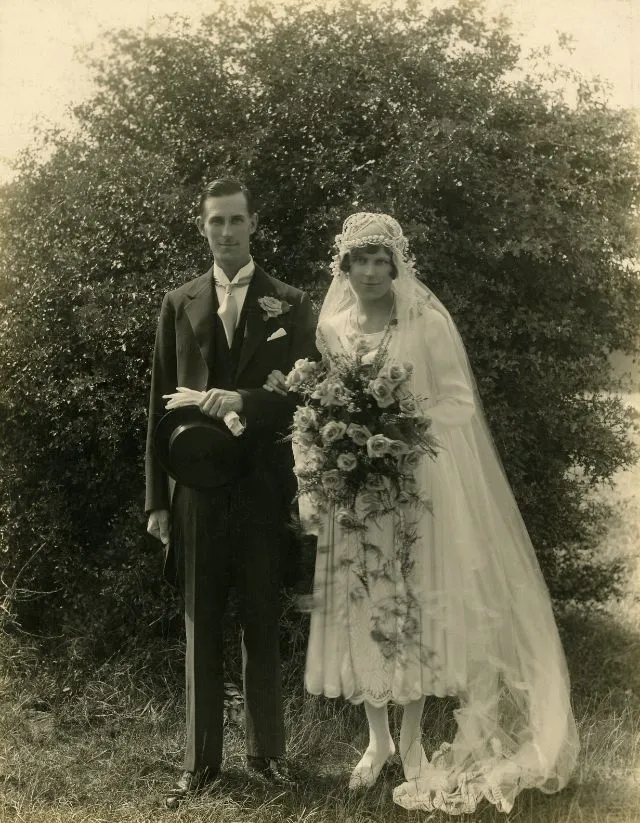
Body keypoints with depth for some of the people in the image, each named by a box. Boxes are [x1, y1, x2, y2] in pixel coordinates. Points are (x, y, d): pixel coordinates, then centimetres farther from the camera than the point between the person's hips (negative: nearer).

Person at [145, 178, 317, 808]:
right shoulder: (178, 305, 8)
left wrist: (243, 400, -23)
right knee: (201, 624, 7)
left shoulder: (289, 305, 3)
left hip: (262, 488, -1)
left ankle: (265, 750, 21)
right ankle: (202, 757, 18)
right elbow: (159, 404, 7)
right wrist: (157, 498, 2)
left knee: (262, 624, 8)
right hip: (196, 487, 1)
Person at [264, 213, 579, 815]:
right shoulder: (330, 327, 6)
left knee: (414, 607, 1)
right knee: (358, 610, 6)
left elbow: (458, 402, -6)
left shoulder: (427, 323, -4)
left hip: (415, 488, -3)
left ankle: (412, 742, 16)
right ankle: (376, 738, 21)